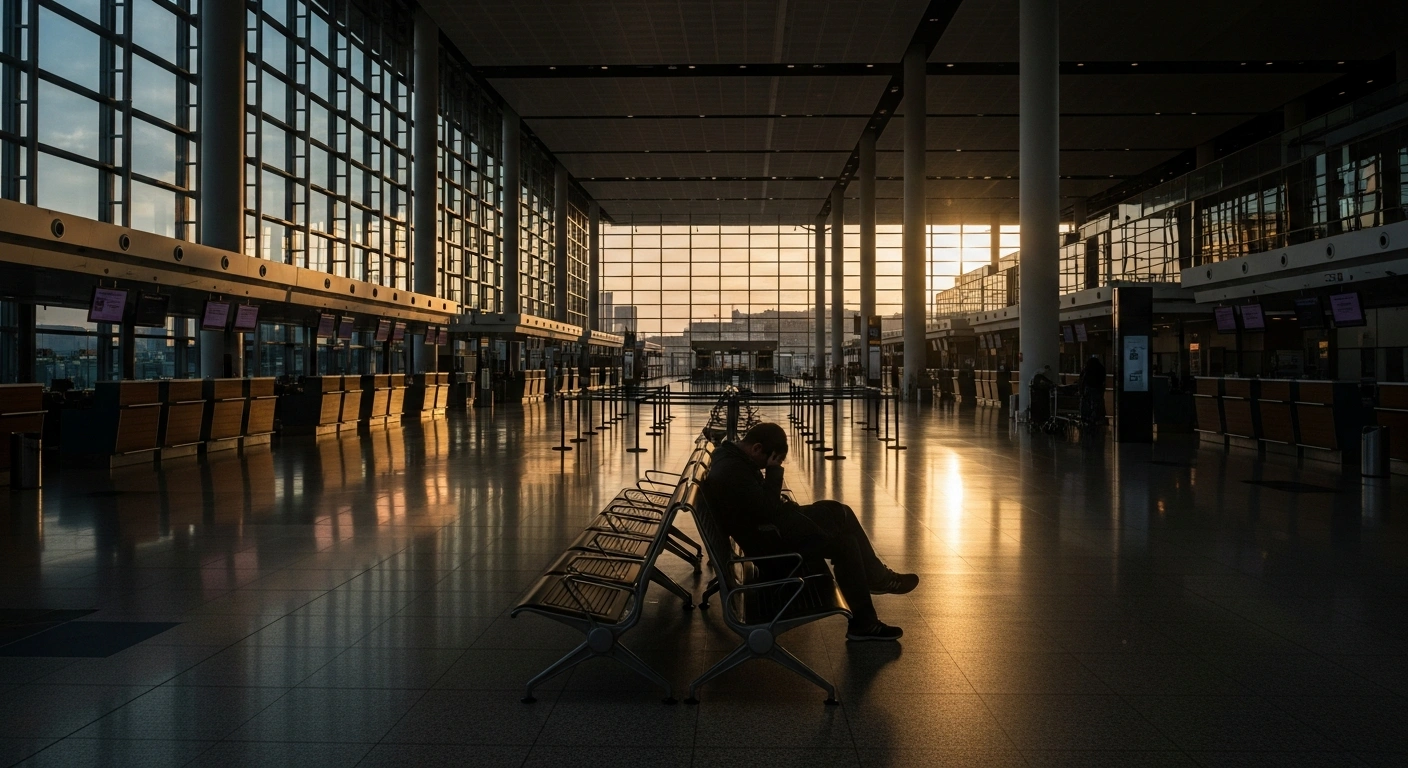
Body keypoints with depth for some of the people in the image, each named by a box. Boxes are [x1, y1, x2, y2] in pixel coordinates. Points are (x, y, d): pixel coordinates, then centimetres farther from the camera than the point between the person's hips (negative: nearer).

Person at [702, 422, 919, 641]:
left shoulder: (733, 455, 4)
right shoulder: (731, 472, -28)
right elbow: (767, 510, -30)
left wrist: (785, 503, 2)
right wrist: (773, 471, -23)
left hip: (769, 524, 11)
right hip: (766, 540, -11)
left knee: (839, 512, 9)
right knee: (844, 544, -9)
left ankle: (877, 577, 18)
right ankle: (864, 625, 1)